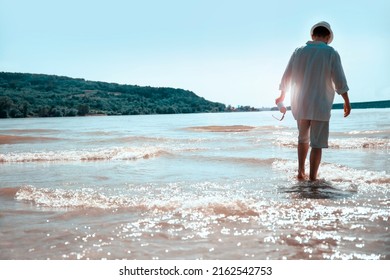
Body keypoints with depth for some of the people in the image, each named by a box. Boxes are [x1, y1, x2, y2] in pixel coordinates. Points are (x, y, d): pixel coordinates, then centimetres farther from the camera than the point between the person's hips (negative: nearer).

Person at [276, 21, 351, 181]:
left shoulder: (299, 52, 5)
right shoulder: (330, 53, -5)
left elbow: (286, 78, 13)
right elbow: (340, 81, -8)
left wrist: (282, 96, 28)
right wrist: (347, 101, 3)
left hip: (300, 105, 4)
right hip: (320, 106, -4)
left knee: (303, 139, 22)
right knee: (317, 144, -1)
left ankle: (301, 172, 18)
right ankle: (312, 179, -3)